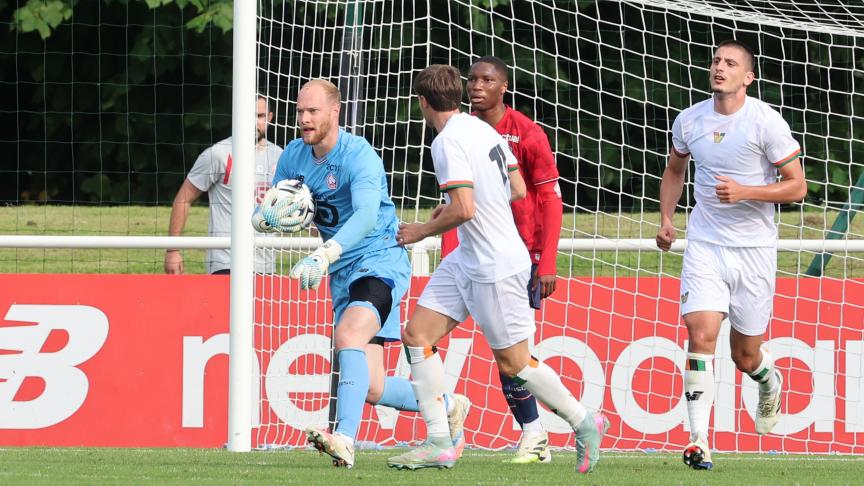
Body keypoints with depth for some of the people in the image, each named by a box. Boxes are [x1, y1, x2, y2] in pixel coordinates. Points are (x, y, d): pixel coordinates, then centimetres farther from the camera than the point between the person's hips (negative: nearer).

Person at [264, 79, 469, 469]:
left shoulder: (359, 156, -19)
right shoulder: (294, 157, 4)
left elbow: (366, 215, -34)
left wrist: (324, 255, -48)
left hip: (380, 260, -7)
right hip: (344, 275, 7)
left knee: (348, 335, -34)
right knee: (372, 389, 3)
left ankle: (345, 441, -43)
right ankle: (447, 405, 29)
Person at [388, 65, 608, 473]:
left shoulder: (449, 142, -20)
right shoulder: (483, 129, 8)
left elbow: (464, 209, -27)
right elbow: (518, 190, 14)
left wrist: (421, 232, -11)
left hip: (496, 268, -10)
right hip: (467, 260, 10)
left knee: (513, 363, 2)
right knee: (417, 334, 4)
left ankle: (585, 423, 19)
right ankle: (439, 444, 4)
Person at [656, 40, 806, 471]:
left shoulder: (765, 122, -10)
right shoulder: (689, 121, 2)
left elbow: (797, 186, -6)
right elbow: (674, 171, 22)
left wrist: (745, 192, -19)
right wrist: (666, 218, 8)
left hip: (754, 249, -2)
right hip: (705, 244, 2)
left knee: (745, 356, 7)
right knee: (701, 336, -17)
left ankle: (770, 382, 45)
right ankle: (698, 442, -15)